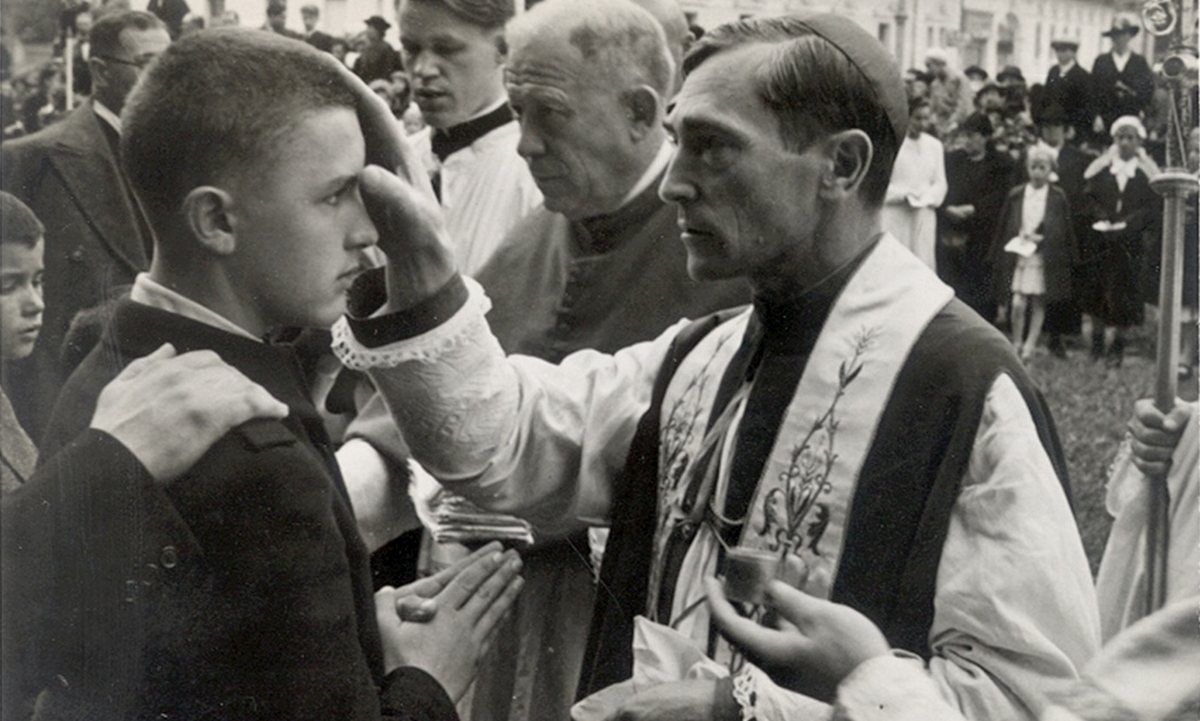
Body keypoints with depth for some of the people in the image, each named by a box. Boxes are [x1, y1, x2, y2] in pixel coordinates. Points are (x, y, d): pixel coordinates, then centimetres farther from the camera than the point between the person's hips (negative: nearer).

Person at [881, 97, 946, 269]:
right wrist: (904, 195, -15)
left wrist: (925, 197, -9)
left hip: (924, 217, 4)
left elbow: (940, 183, 10)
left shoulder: (935, 145, 9)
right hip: (895, 216, -4)